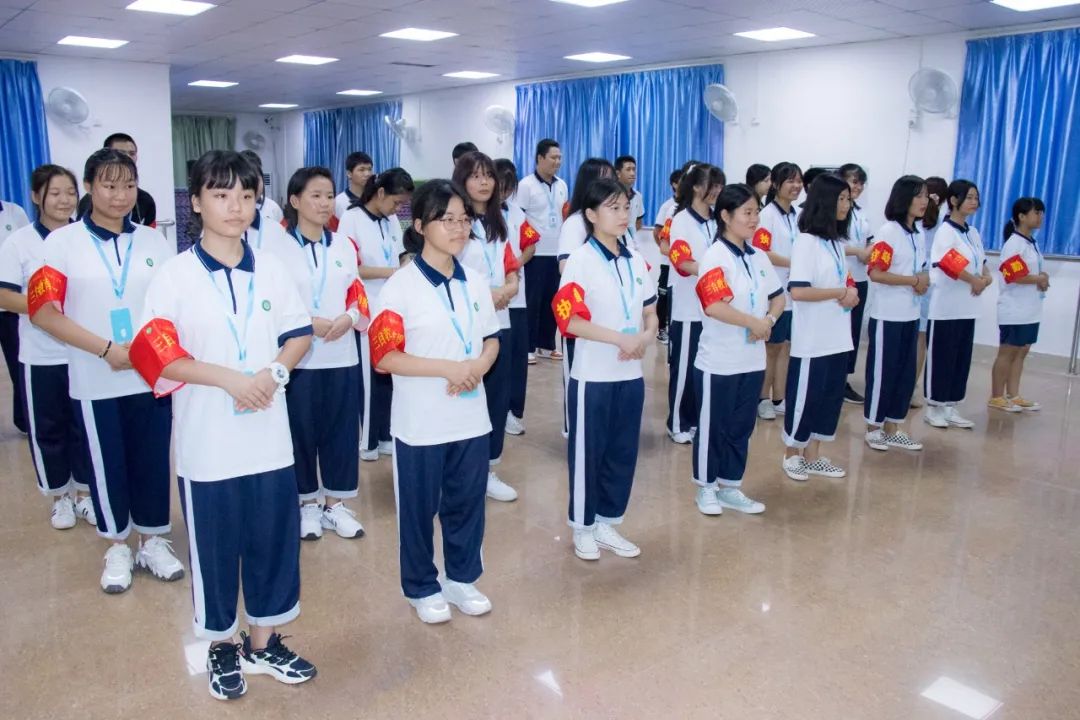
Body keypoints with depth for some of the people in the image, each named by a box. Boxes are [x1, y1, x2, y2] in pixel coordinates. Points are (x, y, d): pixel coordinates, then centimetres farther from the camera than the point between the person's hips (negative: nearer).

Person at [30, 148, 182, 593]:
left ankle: (152, 541, 27)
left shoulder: (154, 243, 7)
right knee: (106, 464, 9)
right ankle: (117, 547, 27)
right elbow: (43, 310, -8)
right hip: (95, 382, -2)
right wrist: (106, 349, -16)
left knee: (152, 460, 9)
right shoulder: (62, 242, -1)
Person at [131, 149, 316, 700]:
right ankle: (222, 648, 33)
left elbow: (299, 333, 8)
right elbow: (154, 355, -11)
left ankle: (264, 644, 32)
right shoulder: (174, 275, -6)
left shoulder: (271, 269, 4)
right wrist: (229, 378, -20)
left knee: (273, 541, 12)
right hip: (207, 444, -3)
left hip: (269, 438, 3)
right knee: (214, 547, 11)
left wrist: (275, 373, -12)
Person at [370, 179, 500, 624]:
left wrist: (479, 366, -11)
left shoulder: (475, 283, 5)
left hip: (471, 417, 5)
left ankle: (462, 578, 36)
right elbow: (384, 357, -15)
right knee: (419, 508, 11)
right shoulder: (401, 286, -13)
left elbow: (491, 339, 12)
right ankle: (422, 588, 30)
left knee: (467, 503, 16)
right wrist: (448, 368, -22)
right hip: (420, 423, -5)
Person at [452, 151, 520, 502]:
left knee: (499, 395, 9)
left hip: (499, 322, 7)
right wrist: (483, 295, -19)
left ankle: (488, 470, 22)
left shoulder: (499, 223, 14)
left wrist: (509, 289, -6)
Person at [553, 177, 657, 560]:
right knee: (587, 453, 6)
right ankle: (583, 528, 23)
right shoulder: (581, 259, -10)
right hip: (593, 376, -6)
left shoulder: (636, 260, 8)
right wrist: (620, 339, -23)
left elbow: (650, 312, 13)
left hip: (631, 374, 6)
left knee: (623, 452, 13)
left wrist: (646, 337, -10)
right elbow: (568, 318, -18)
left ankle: (607, 524, 29)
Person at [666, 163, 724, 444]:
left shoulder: (717, 221, 10)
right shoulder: (682, 220, -7)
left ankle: (697, 419, 23)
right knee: (684, 367, 3)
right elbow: (682, 262, -20)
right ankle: (678, 424, 15)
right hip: (689, 307, -5)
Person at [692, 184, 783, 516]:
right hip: (718, 362, -7)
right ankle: (706, 489, 23)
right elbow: (714, 305, -26)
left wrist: (769, 320, -5)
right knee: (713, 427, 7)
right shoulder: (715, 256, -14)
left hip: (752, 360, 7)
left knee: (742, 426, 15)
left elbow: (778, 297, 15)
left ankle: (730, 487, 29)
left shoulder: (758, 257, 8)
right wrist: (753, 322, -18)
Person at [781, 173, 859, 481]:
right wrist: (841, 292, -16)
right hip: (812, 338, -8)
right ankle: (792, 455, 21)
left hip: (837, 336, 8)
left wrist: (850, 292, -2)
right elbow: (798, 291, -22)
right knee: (805, 396, 3)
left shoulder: (837, 242, 11)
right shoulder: (806, 241, -14)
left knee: (831, 395, 13)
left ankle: (813, 456, 26)